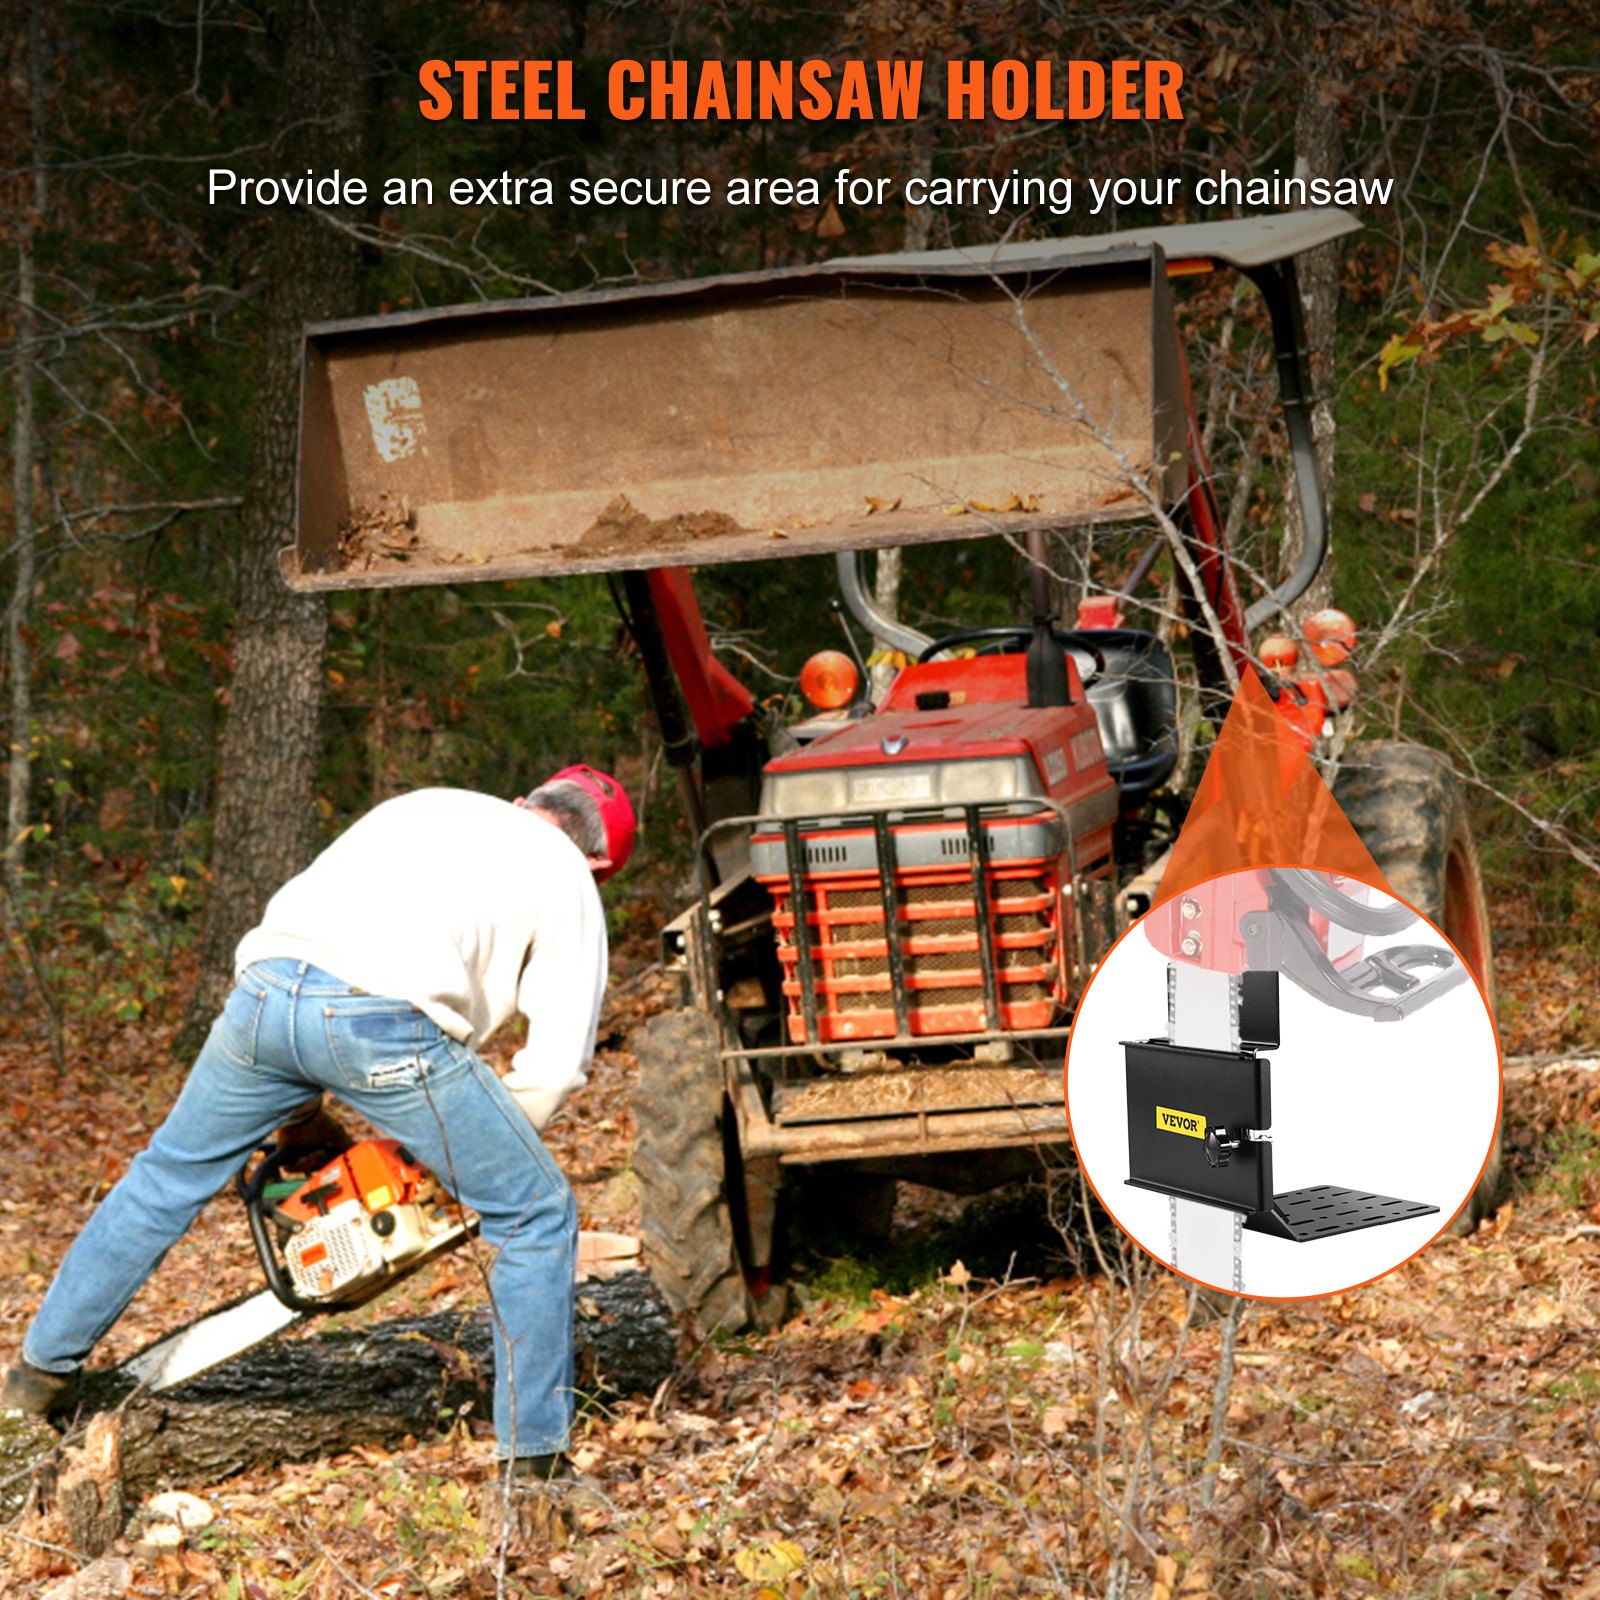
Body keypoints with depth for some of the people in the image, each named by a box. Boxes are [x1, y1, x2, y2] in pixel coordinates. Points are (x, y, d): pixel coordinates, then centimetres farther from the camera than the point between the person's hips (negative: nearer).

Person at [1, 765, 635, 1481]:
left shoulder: (419, 806, 35)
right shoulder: (567, 878, 21)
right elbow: (558, 1060, 12)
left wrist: (301, 1111, 38)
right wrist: (484, 1153, 27)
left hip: (267, 988, 5)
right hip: (388, 1018, -5)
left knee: (170, 1175, 28)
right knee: (537, 1218, 13)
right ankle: (534, 1454, 13)